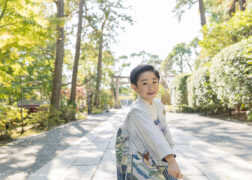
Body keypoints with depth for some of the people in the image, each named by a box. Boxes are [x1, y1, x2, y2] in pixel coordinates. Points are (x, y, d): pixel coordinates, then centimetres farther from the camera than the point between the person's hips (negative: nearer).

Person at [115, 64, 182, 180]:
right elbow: (152, 134, -35)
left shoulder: (158, 105, 0)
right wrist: (171, 160, -40)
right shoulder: (138, 110, -26)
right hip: (138, 160, -7)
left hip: (155, 156, 7)